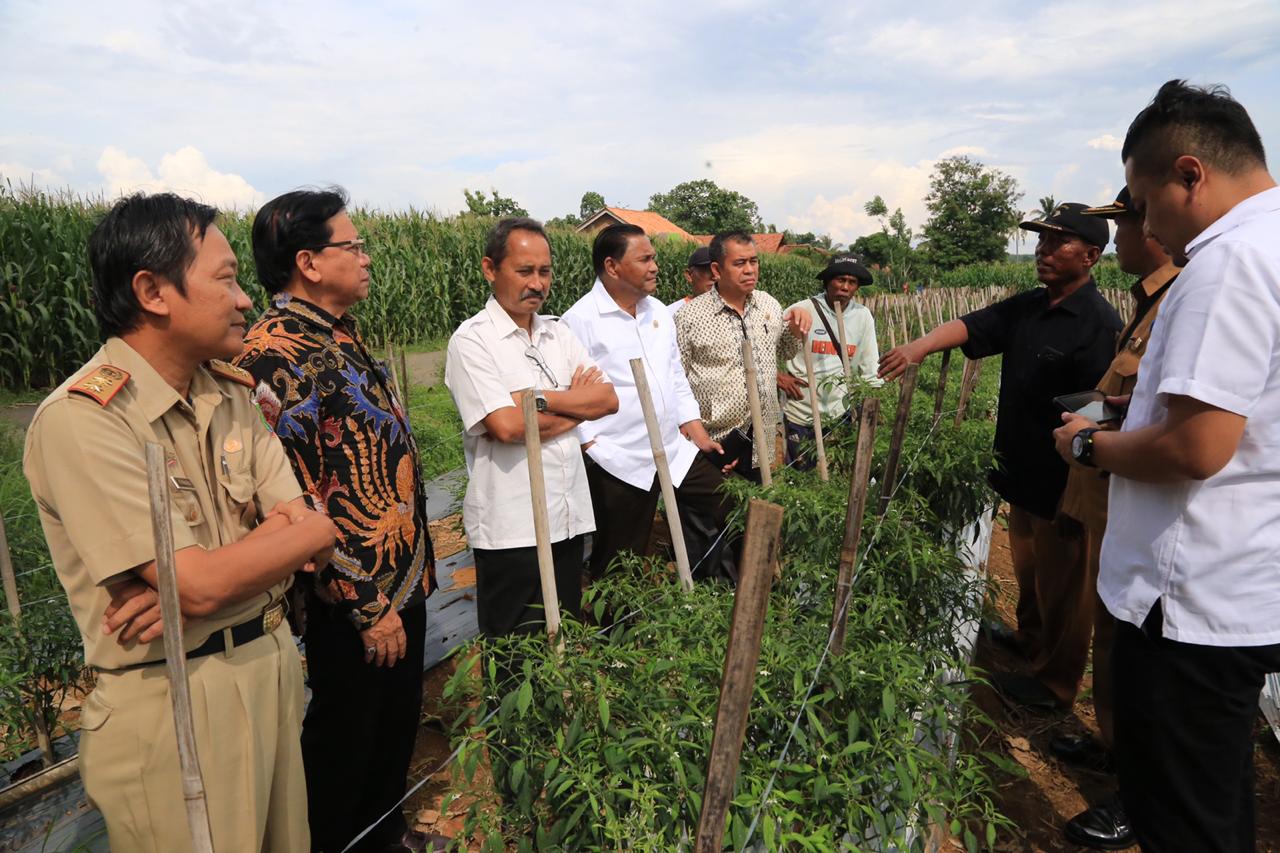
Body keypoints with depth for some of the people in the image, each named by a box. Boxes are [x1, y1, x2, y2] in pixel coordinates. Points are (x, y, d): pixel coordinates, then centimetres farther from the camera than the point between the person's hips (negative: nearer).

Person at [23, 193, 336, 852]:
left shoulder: (234, 390, 2)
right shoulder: (81, 420, -20)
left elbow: (302, 528, -2)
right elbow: (200, 585, -24)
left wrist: (201, 576, -20)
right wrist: (313, 529, -10)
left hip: (272, 666, 7)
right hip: (174, 704, -6)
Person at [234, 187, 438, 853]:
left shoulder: (338, 335, 8)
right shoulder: (277, 355, -22)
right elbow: (296, 497, -24)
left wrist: (412, 565, 15)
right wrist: (366, 603, -19)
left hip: (402, 577, 9)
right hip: (355, 596, -9)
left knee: (398, 723, 24)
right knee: (344, 741, 13)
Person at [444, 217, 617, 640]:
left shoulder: (559, 332, 9)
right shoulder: (472, 339, -9)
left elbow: (608, 399, -1)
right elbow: (506, 426, -21)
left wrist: (536, 398, -14)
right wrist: (577, 401, -6)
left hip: (569, 517, 6)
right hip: (510, 528, -5)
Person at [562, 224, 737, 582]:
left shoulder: (658, 311, 10)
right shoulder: (580, 320, -12)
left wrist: (696, 430, 11)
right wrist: (594, 449, -15)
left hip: (677, 451, 7)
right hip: (620, 465, -7)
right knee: (620, 568, 5)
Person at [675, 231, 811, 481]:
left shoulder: (769, 304, 6)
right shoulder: (689, 317, -11)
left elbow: (784, 352, 22)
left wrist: (796, 329, 0)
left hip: (761, 440, 5)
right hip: (713, 442, -5)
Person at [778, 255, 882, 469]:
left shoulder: (863, 316, -1)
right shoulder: (802, 311, -12)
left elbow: (870, 366, 4)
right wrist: (778, 375, -15)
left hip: (840, 413, 3)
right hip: (800, 414, -3)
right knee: (802, 472, 12)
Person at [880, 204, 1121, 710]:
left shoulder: (1098, 323, -18)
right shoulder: (1026, 308, 8)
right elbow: (970, 326, -1)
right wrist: (922, 345, -23)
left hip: (1065, 483, -8)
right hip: (1023, 472, 8)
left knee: (1061, 584, 8)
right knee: (1027, 571, 24)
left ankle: (1055, 683, 25)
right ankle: (1029, 642, 46)